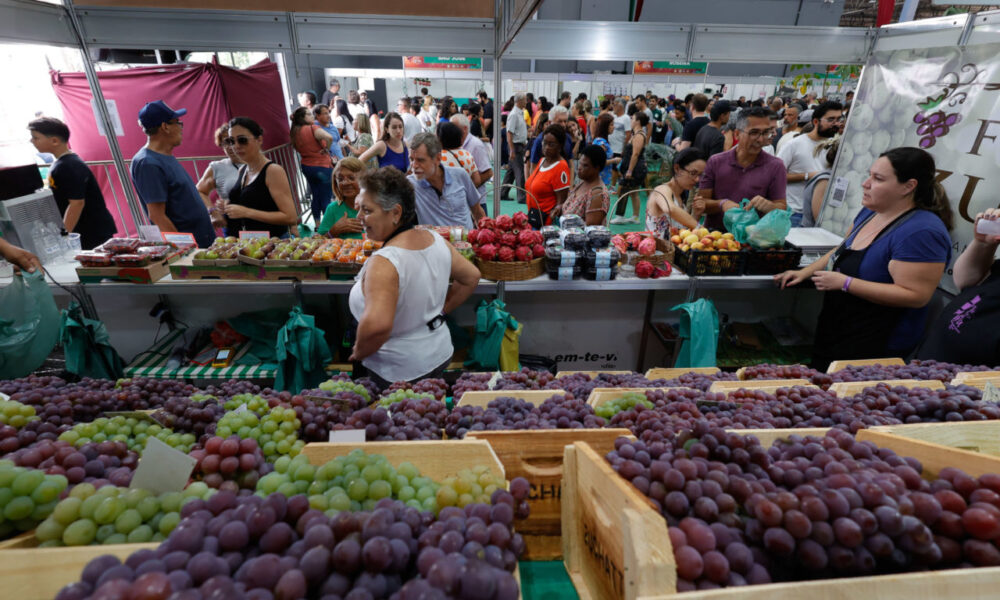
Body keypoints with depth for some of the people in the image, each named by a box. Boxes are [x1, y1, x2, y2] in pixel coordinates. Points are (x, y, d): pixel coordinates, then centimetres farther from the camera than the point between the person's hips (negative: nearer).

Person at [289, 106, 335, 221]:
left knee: (316, 197, 17)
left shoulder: (294, 132, 5)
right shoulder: (312, 128, -17)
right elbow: (329, 137, -33)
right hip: (322, 167, -7)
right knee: (326, 199, 0)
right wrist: (326, 149, -17)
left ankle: (318, 224, 24)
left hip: (306, 167, 7)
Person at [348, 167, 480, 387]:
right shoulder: (437, 240, -6)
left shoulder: (383, 262, -29)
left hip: (400, 373, -7)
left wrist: (359, 352, -21)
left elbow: (377, 325, -41)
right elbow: (471, 277, 6)